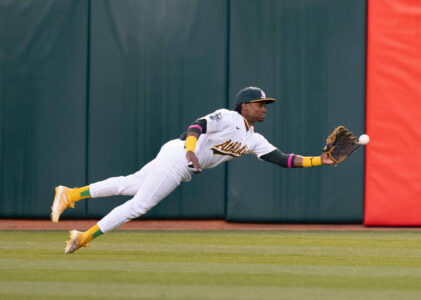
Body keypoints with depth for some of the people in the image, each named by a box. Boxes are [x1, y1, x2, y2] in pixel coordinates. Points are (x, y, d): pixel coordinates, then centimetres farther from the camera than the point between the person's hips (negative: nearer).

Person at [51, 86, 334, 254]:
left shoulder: (255, 140, 10)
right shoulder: (227, 118, -13)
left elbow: (282, 159, 6)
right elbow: (197, 125, -27)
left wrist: (318, 161, -5)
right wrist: (191, 150, -46)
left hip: (185, 171, 8)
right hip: (177, 155, -8)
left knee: (128, 186, 11)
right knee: (138, 205, -6)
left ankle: (70, 194, 16)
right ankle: (85, 237, 2)